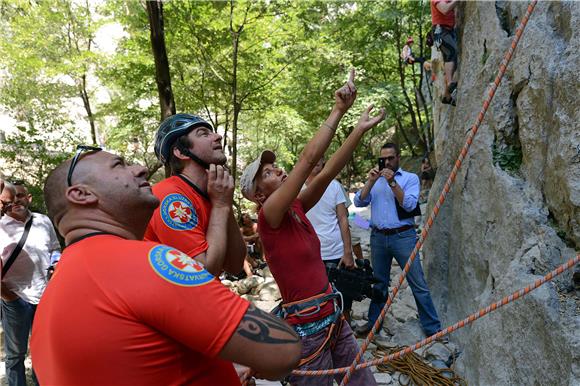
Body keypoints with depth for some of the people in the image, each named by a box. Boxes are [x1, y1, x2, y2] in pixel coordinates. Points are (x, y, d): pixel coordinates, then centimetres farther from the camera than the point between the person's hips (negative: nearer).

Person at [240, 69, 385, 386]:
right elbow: (308, 160, -22)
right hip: (306, 327, -8)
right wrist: (339, 109, -18)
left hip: (333, 315, 8)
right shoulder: (268, 216, -16)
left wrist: (360, 129, -2)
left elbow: (328, 172, 0)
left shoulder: (296, 209, 5)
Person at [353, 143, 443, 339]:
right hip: (378, 237, 3)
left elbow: (409, 204, -12)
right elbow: (358, 202, 0)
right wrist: (371, 181, -10)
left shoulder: (410, 178, 1)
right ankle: (374, 322, 28)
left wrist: (393, 182, -17)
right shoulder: (375, 179, 11)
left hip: (403, 236, -3)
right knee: (379, 283, 15)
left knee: (418, 284, 1)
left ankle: (432, 328, 12)